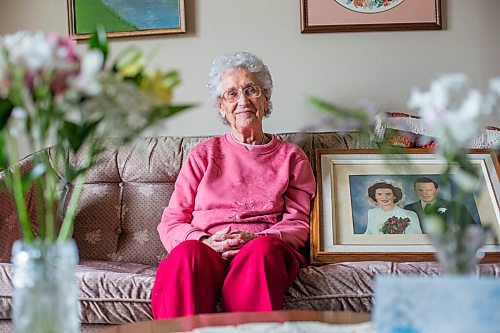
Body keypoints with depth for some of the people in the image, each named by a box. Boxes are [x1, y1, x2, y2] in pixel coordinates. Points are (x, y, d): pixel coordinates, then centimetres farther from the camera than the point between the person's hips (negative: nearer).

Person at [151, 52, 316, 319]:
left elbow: (298, 223, 11)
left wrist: (255, 239, -11)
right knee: (188, 255, -37)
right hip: (205, 251, 0)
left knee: (263, 249, -38)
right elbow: (171, 221, 13)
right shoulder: (203, 154, 20)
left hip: (265, 250, 0)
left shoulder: (290, 156, 20)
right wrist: (204, 242, -11)